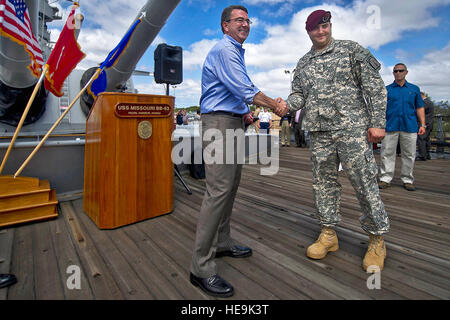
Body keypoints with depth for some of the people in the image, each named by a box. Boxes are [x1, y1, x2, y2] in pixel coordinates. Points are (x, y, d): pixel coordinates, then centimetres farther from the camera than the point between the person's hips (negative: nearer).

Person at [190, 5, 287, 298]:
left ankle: (222, 242, 25)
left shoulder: (235, 52, 26)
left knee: (231, 185, 12)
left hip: (234, 122, 11)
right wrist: (275, 105, -6)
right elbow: (245, 89, -18)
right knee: (219, 190, -17)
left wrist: (245, 110, 20)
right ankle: (202, 267, -10)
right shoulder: (224, 50, -8)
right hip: (220, 122, -11)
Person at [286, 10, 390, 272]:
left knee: (365, 183, -2)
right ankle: (329, 234, 22)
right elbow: (299, 94, 13)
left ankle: (377, 240, 16)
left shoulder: (351, 50, 6)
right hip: (319, 134, 4)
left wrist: (378, 122, -8)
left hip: (352, 129, -4)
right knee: (324, 184, 7)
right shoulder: (303, 64, 18)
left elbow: (375, 86, 1)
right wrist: (287, 104, -11)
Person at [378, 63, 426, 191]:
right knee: (387, 153, -3)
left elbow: (419, 108, 14)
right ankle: (385, 179, 4)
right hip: (390, 126, -1)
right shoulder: (386, 89, 10)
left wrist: (422, 124, 4)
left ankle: (407, 180, 14)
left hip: (410, 127, 2)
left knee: (409, 155, 4)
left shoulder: (414, 89, 15)